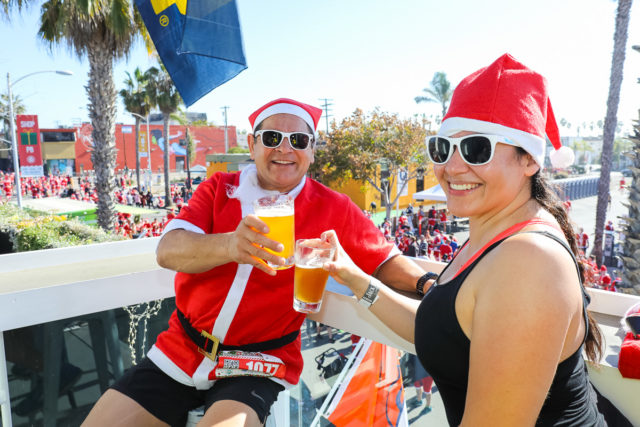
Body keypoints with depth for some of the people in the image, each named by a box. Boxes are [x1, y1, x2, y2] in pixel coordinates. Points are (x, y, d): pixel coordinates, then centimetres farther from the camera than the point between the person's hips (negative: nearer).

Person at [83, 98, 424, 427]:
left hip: (258, 365, -2)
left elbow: (387, 263, -2)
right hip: (181, 349, 3)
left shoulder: (333, 209, -3)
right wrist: (229, 245, -35)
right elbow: (168, 251, -14)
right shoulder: (217, 189, 0)